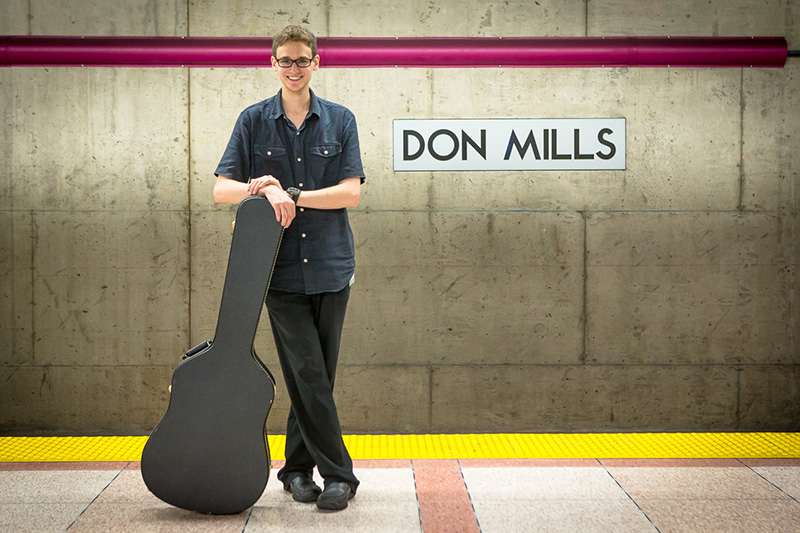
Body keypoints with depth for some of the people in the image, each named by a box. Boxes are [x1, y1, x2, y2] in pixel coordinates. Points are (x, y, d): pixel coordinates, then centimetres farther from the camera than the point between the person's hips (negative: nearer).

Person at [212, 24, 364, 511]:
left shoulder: (341, 120, 5)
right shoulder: (254, 121, 5)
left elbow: (351, 193, -4)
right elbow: (222, 188, 0)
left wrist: (291, 194, -14)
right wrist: (261, 189, -20)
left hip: (331, 265, 1)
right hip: (280, 266, -1)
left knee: (318, 375, 7)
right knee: (307, 373, -7)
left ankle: (298, 467, 22)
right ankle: (338, 474, 2)